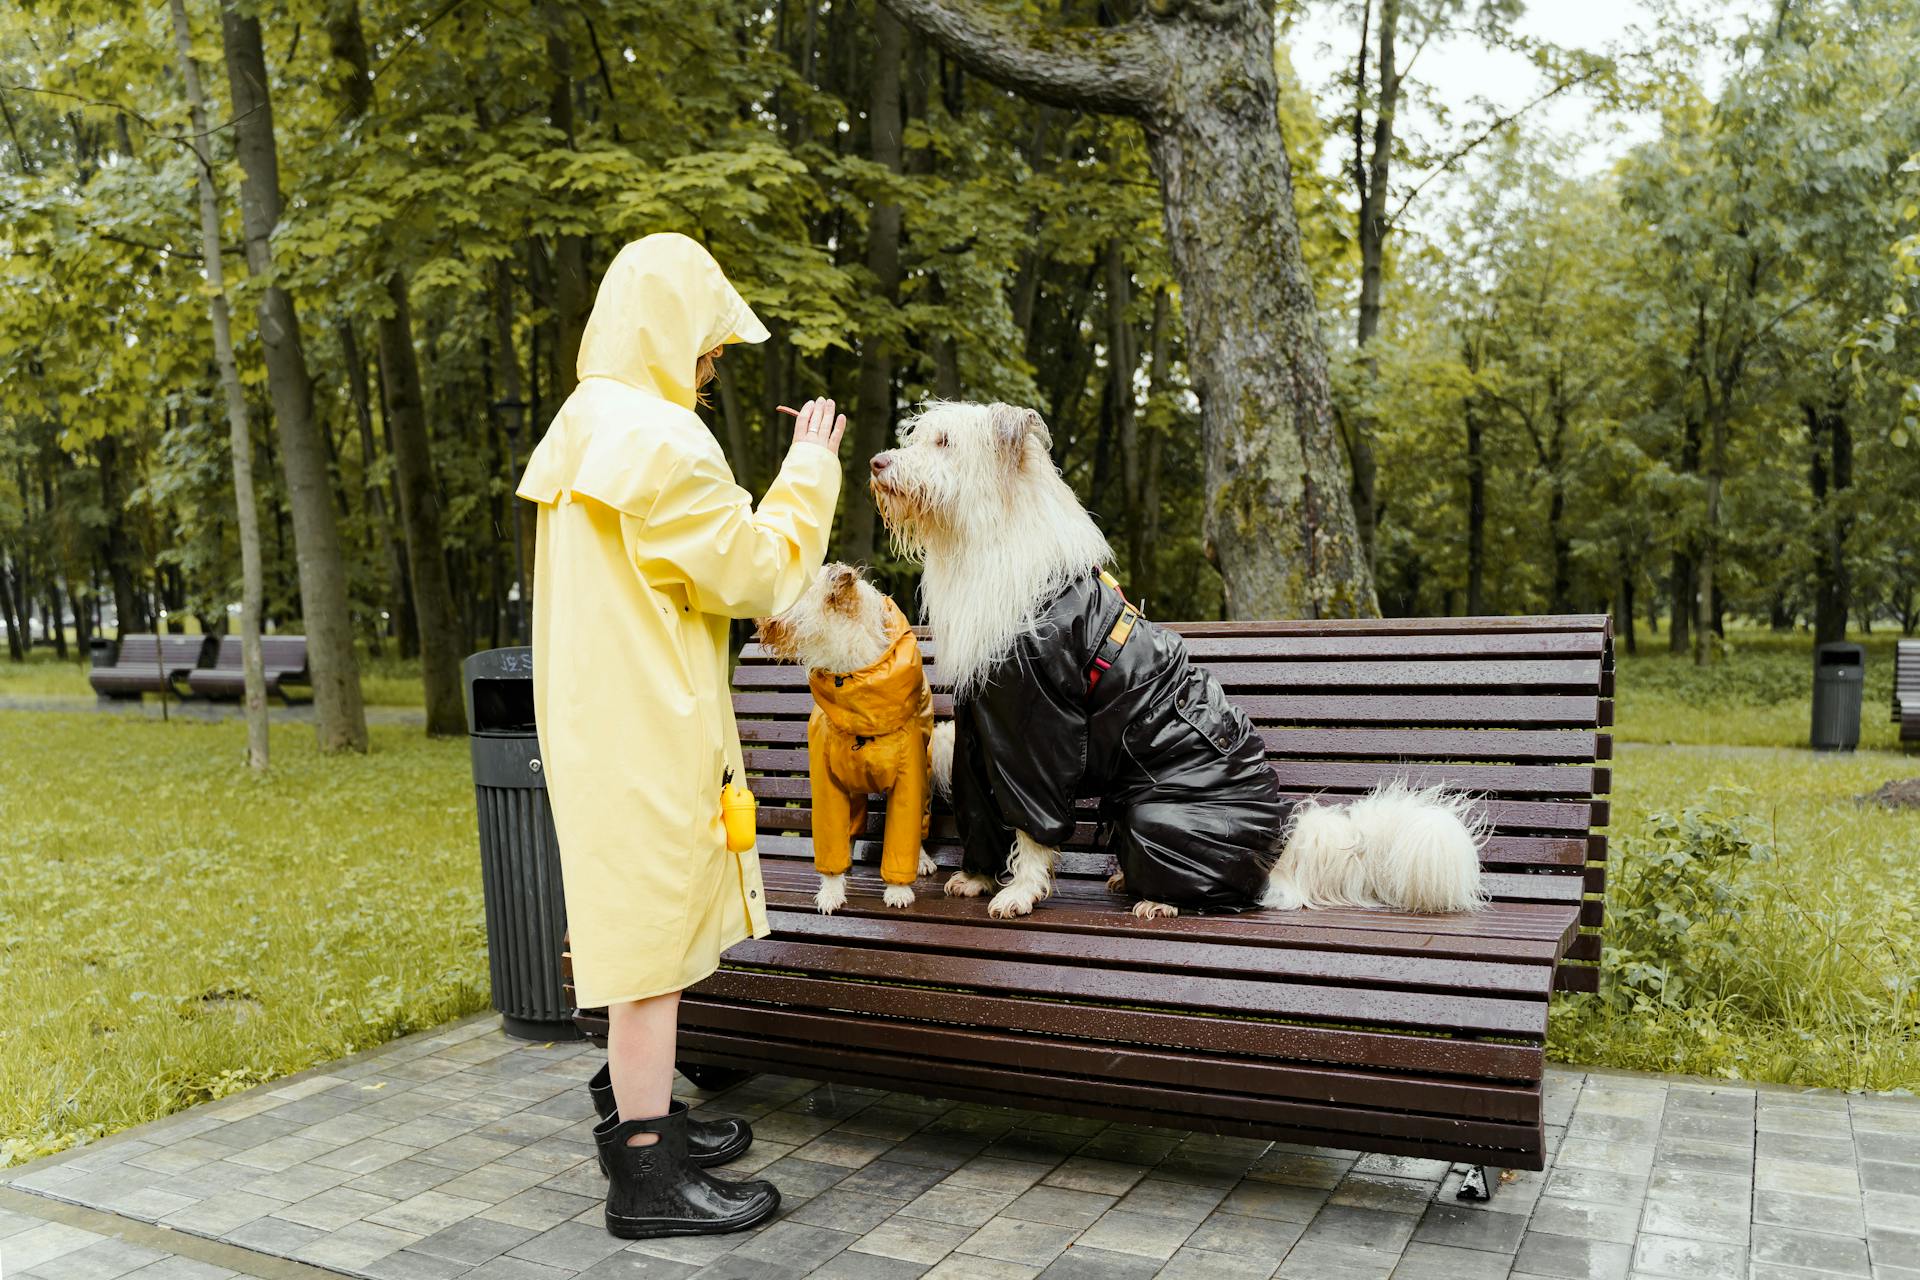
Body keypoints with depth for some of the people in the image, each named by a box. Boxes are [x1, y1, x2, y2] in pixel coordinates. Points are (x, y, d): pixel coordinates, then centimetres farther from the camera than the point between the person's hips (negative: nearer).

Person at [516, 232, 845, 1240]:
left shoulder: (582, 432, 14)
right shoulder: (661, 441, -18)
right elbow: (755, 576, -13)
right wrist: (809, 471, -3)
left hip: (595, 721, 10)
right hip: (648, 730, -10)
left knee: (636, 924, 19)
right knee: (652, 932, -3)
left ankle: (640, 1112, 33)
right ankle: (647, 1178, 8)